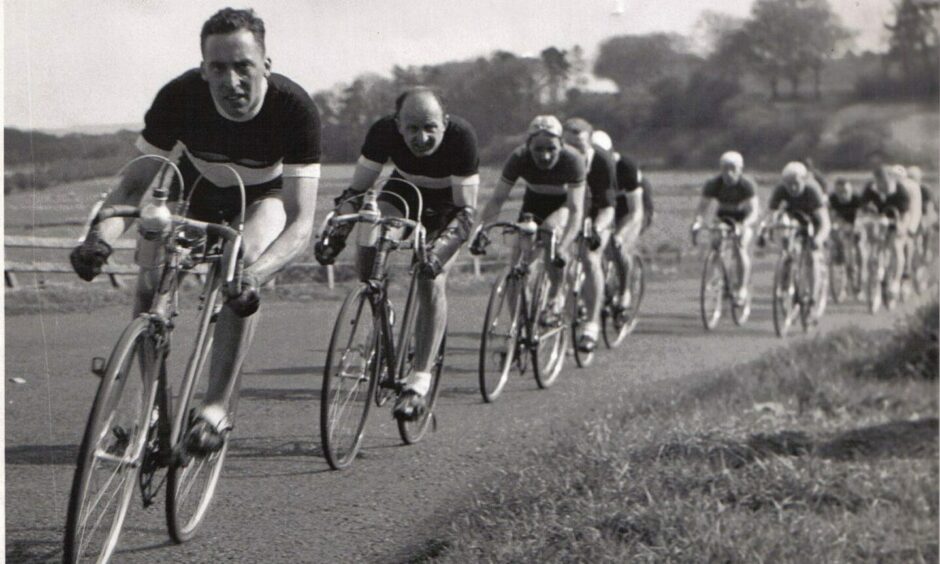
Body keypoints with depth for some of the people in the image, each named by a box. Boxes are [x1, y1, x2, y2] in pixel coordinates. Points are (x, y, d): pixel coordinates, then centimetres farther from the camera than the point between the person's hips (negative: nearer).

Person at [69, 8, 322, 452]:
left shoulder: (296, 109, -35)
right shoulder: (180, 97, -30)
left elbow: (300, 220, -37)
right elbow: (134, 184, -24)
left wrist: (256, 274, -56)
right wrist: (101, 237, -46)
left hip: (264, 197, -2)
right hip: (196, 190, 2)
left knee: (244, 265, -32)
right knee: (150, 282, -19)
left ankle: (216, 407, -25)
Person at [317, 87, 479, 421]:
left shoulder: (461, 137, -36)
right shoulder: (384, 132, -29)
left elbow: (465, 212, -33)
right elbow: (356, 191, -21)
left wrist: (439, 251, -49)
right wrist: (336, 233, -38)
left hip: (447, 203, -2)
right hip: (404, 190, 3)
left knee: (432, 280, -22)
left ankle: (419, 382, -17)